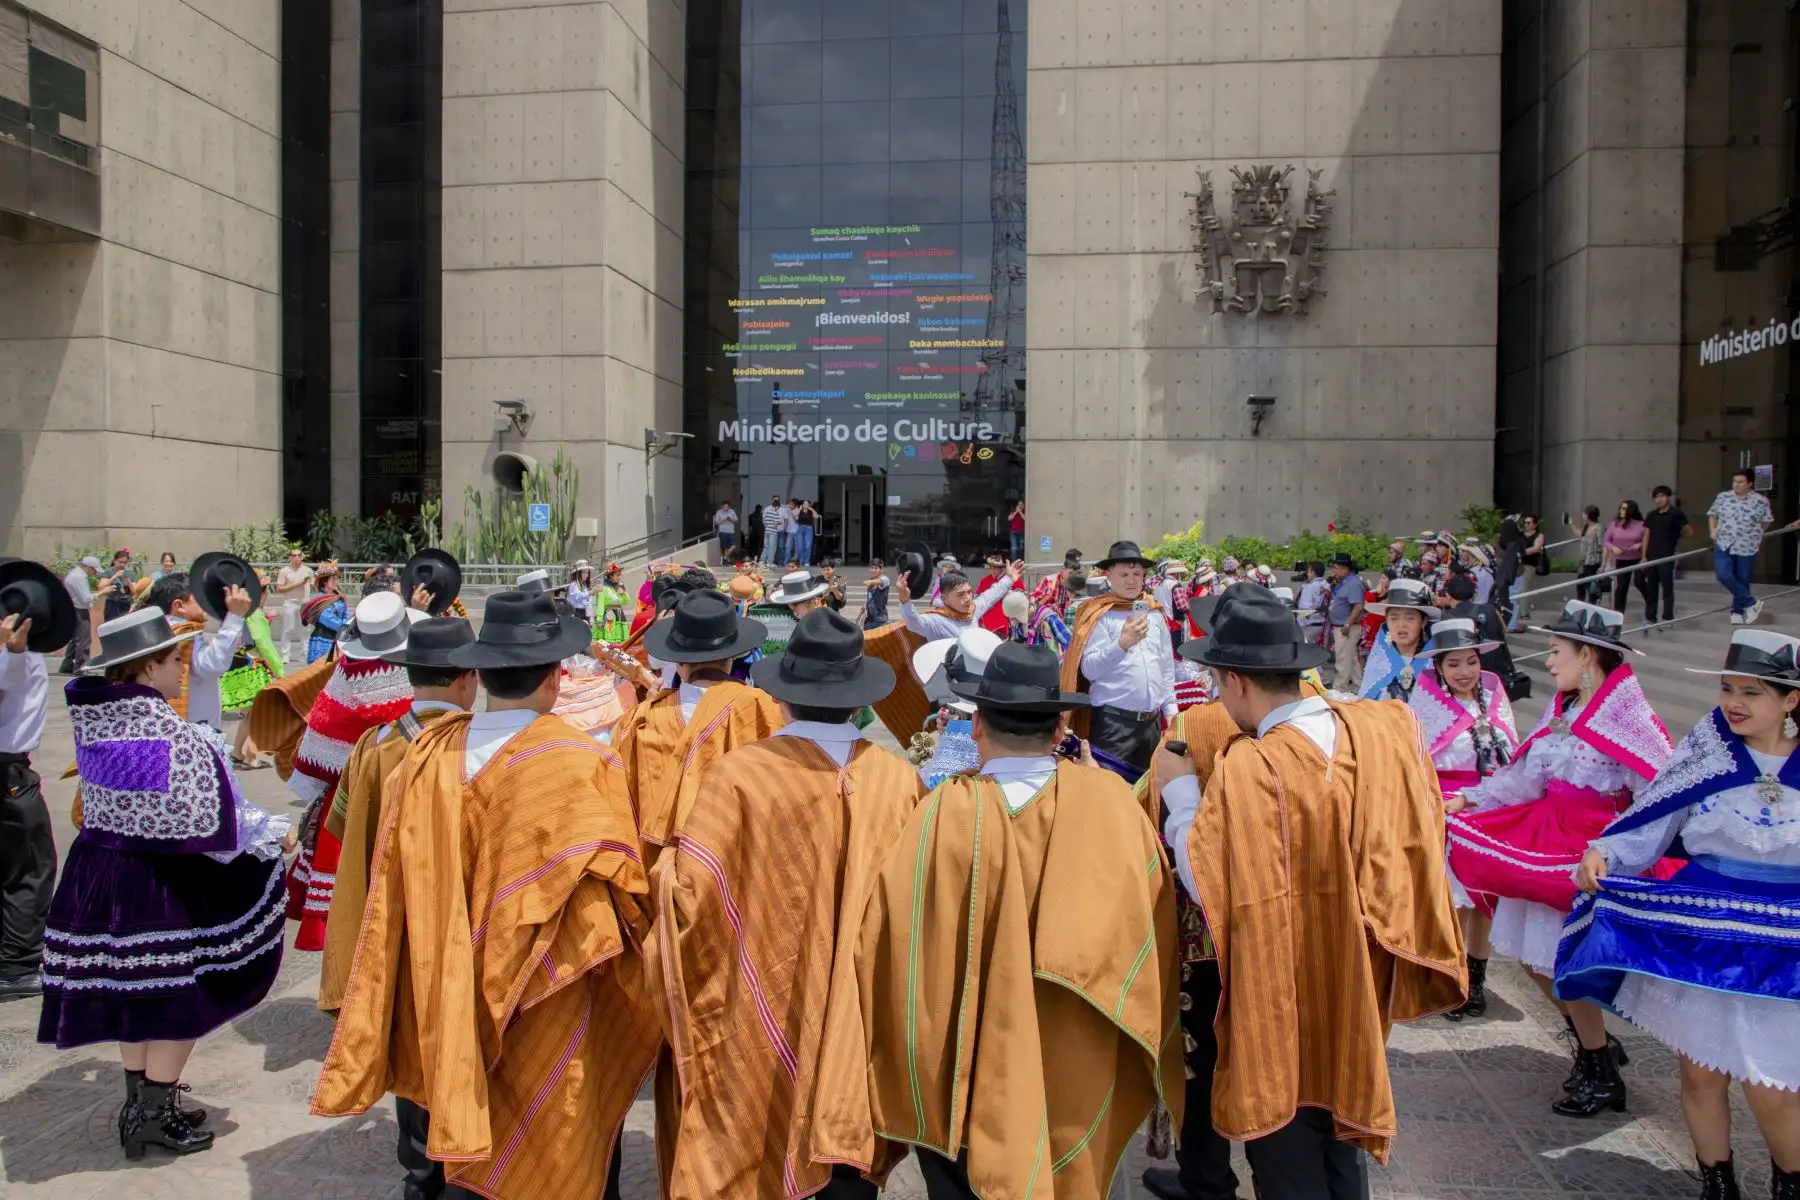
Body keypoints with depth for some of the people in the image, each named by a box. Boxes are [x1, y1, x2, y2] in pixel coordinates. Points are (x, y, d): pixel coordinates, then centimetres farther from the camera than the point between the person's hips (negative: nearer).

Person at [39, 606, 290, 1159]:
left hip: (100, 873, 7)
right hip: (160, 885, -7)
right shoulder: (175, 737, -23)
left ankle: (139, 1100, 34)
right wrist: (269, 838, -4)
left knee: (134, 988, 20)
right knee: (181, 993, 8)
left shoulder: (92, 722, -2)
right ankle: (154, 1113, 18)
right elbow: (209, 823, -19)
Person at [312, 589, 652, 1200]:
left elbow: (394, 890, 1)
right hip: (544, 1006, -4)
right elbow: (611, 892, -15)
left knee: (480, 1142, 22)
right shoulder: (581, 765, -22)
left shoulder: (426, 753, -9)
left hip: (454, 1002, 4)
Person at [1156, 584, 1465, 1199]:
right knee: (1343, 1149, 26)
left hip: (1284, 1000, -6)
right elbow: (1416, 835, 5)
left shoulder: (1247, 769, -29)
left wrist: (1179, 790, -9)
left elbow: (1202, 882, -20)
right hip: (1360, 993, 6)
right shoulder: (1387, 727, -10)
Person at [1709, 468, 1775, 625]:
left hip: (1747, 548, -2)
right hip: (1724, 545, 2)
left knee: (1743, 581, 6)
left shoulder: (1761, 501, -5)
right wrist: (1712, 530, 1)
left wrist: (1754, 535, 6)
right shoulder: (1722, 497, 3)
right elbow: (1712, 514, 15)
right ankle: (1751, 603, 4)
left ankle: (1737, 611, 22)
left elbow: (1765, 522, 5)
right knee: (1724, 576, -12)